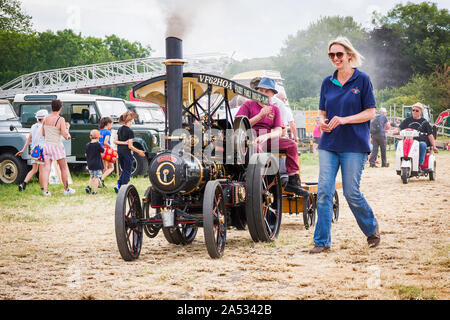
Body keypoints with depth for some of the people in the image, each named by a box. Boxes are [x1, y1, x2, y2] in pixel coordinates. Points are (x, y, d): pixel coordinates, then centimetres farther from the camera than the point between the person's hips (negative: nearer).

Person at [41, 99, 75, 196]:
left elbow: (43, 134, 14)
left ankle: (45, 190, -6)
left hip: (47, 145, 5)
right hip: (57, 146, -5)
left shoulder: (46, 118, 5)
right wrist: (67, 127, 3)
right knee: (64, 168, 10)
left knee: (47, 168, 1)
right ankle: (66, 189, 19)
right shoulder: (60, 119, -12)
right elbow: (65, 135, -14)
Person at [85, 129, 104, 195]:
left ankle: (89, 186, 3)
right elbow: (102, 151, 0)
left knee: (92, 177, 20)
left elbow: (86, 154, 12)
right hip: (97, 164, -5)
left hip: (90, 164, 5)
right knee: (96, 177, -2)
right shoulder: (98, 144, -13)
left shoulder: (88, 145, 4)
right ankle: (94, 191, -4)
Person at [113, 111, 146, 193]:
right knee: (127, 172, 3)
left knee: (124, 170, 19)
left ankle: (118, 185, 5)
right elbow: (130, 146, -15)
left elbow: (115, 141, 6)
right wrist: (139, 151, -5)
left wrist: (123, 143, -3)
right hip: (126, 152, -7)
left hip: (119, 152, 7)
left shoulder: (120, 129, 7)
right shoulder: (130, 131, -15)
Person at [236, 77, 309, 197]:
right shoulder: (248, 105, 9)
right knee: (256, 146, -38)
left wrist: (266, 136, -19)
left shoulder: (275, 109, 18)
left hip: (269, 140, 4)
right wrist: (260, 115, -9)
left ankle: (293, 181, -14)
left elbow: (278, 132, 4)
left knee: (291, 144, -14)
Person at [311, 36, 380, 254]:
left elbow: (370, 112, -4)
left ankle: (372, 229, 24)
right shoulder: (327, 83, 11)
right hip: (329, 144, 4)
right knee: (324, 191, -3)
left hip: (354, 145, -4)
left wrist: (344, 120, -17)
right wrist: (322, 122, -5)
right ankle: (322, 241, 4)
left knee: (351, 193, -3)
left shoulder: (362, 80, -1)